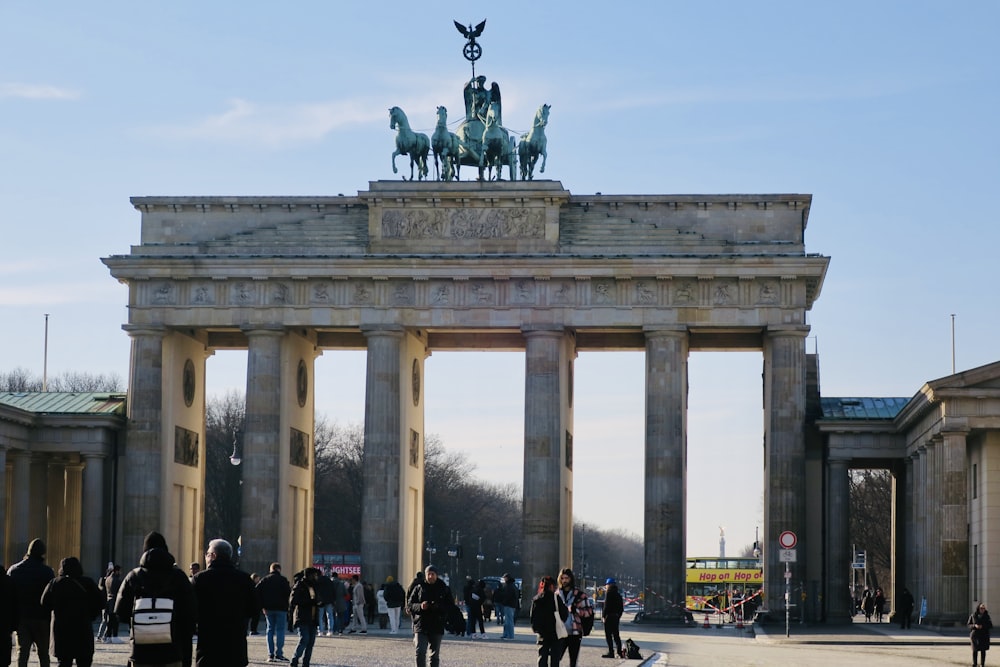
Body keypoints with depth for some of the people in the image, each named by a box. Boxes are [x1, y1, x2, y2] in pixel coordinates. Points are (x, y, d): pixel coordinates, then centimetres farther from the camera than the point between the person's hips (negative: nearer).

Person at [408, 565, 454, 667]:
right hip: (421, 626, -1)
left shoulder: (444, 589, 5)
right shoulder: (419, 588, 4)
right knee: (420, 652, -14)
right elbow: (409, 604, 5)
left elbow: (451, 606, 2)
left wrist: (438, 607, -17)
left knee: (435, 654, 9)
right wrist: (420, 606, -16)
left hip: (437, 626, 1)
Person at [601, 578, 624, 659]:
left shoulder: (609, 593, -10)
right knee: (616, 635, 13)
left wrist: (603, 616, -12)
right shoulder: (618, 594, 13)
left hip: (609, 616, -8)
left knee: (608, 635, -5)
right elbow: (621, 607, 17)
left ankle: (611, 652, -8)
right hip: (616, 617, 8)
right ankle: (619, 652, 13)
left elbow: (606, 606, -16)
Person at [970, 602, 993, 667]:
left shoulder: (986, 616, 1)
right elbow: (969, 624, 4)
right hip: (975, 635, 0)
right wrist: (974, 625, -17)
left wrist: (983, 626, -16)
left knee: (983, 650, 0)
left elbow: (990, 625, 1)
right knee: (975, 650, 1)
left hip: (984, 635, 0)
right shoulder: (973, 615, 0)